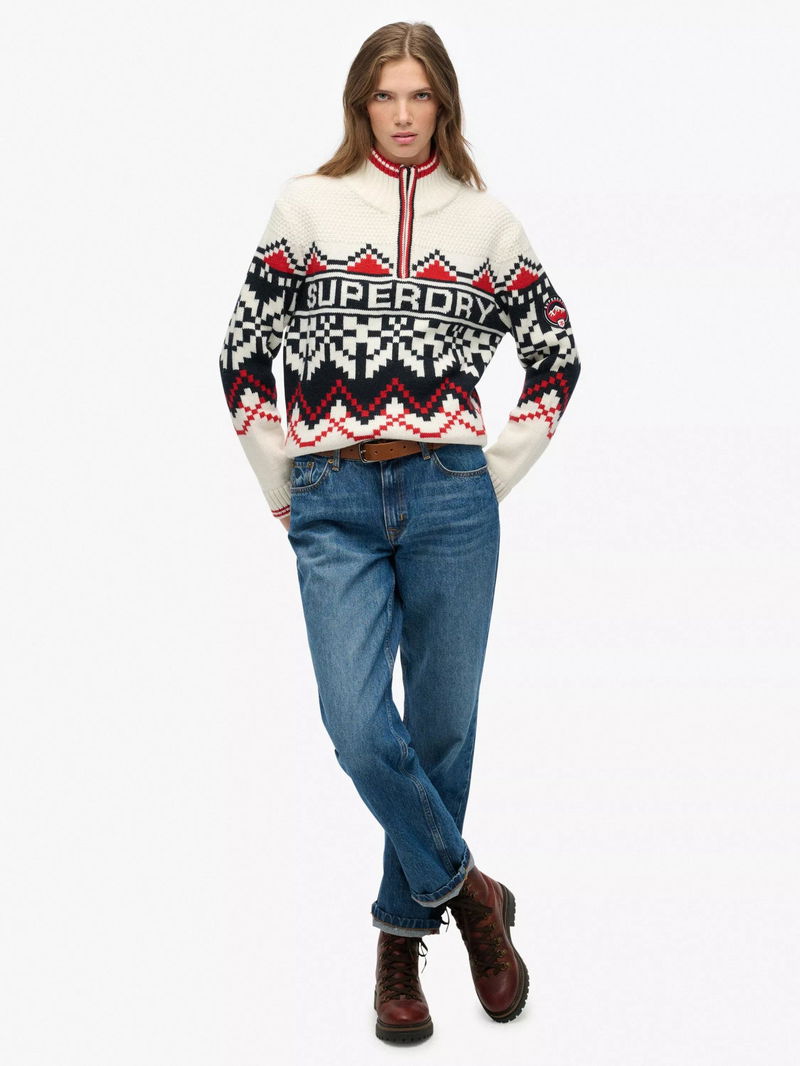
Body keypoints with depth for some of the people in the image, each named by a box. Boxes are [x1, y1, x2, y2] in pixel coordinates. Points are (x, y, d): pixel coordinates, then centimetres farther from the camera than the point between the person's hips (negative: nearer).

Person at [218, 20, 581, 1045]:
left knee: (440, 729, 5)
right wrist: (282, 483, 7)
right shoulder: (306, 206, 7)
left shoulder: (485, 220, 9)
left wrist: (500, 469, 9)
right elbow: (242, 353, 10)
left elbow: (558, 353, 17)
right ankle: (468, 892, 11)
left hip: (449, 499, 1)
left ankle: (403, 932, 23)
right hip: (335, 508, 0)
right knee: (359, 728, -13)